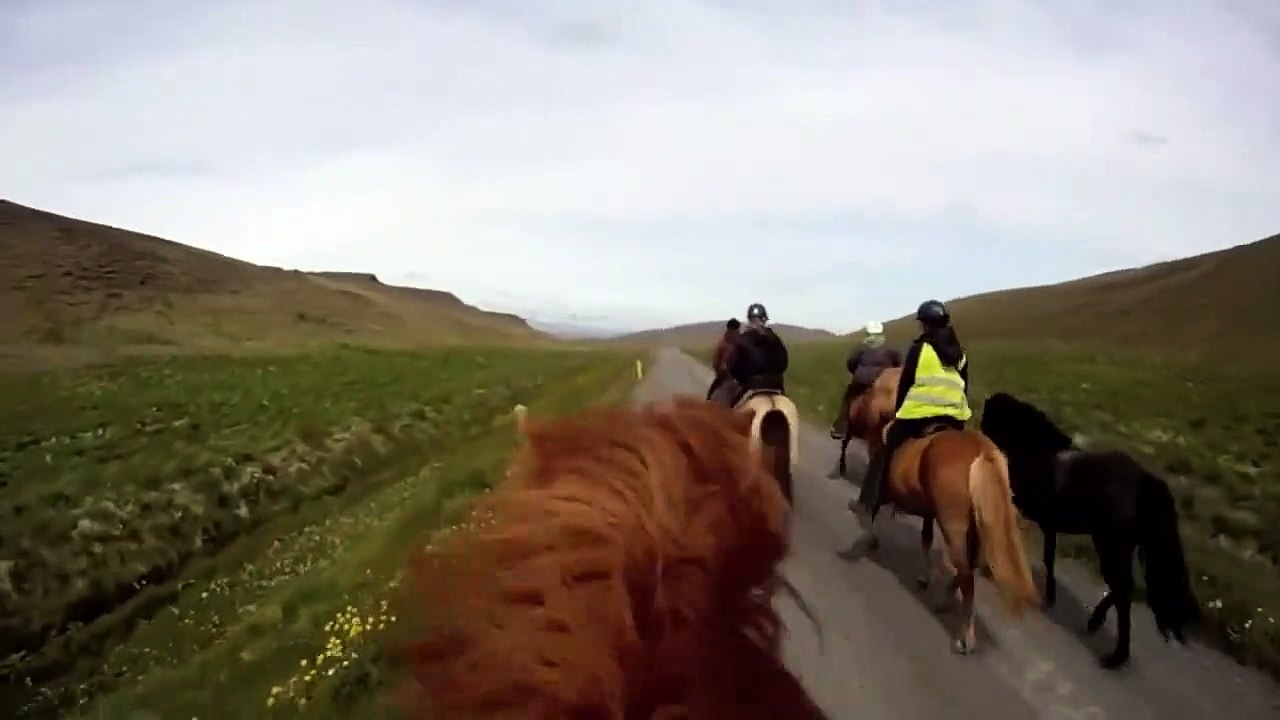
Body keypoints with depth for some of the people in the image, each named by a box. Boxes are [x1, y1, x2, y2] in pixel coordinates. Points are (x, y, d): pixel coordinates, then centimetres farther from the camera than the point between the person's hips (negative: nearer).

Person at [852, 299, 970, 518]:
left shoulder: (920, 348, -5)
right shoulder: (959, 353, 11)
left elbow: (905, 384, -1)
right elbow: (965, 387, 14)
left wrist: (897, 410, 11)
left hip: (919, 413, -4)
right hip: (954, 417, 5)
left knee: (884, 453, 9)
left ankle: (869, 503, 8)